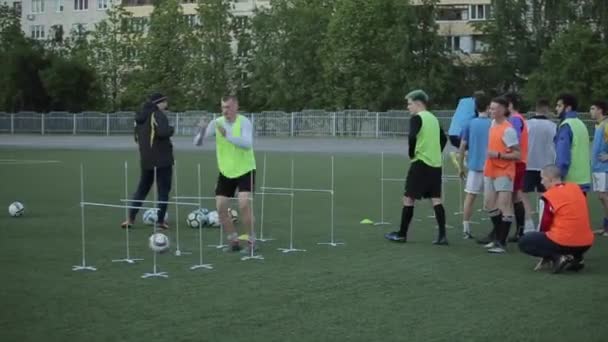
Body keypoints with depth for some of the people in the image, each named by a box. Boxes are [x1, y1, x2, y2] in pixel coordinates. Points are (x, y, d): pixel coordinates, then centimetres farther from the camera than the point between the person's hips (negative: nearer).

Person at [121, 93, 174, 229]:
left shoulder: (140, 116, 13)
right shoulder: (158, 114, -12)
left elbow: (137, 137, 20)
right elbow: (163, 132, -27)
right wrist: (171, 129, -9)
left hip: (146, 160, 7)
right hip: (162, 159, -7)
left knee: (142, 188, 15)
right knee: (163, 190, 2)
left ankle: (130, 218, 9)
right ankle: (160, 221, 2)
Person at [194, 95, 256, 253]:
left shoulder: (244, 122, -15)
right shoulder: (217, 123, -6)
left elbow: (248, 143, -32)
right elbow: (197, 142, -9)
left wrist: (227, 135, -41)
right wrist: (202, 129, -30)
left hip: (245, 171, -4)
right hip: (225, 172, 4)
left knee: (244, 204, -18)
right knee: (221, 207, 0)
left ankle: (251, 241, -2)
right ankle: (233, 242, 16)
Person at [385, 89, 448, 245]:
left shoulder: (417, 118, -8)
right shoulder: (433, 118, 16)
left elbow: (412, 137, -22)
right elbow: (443, 138, 22)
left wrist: (411, 153, -8)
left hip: (421, 163, -7)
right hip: (436, 164, 7)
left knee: (408, 198, 2)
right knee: (436, 199, 5)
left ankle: (402, 234, 8)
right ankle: (442, 235, -3)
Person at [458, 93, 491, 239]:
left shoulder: (470, 124, 3)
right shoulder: (492, 124, -5)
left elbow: (462, 147, 4)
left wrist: (461, 167, 12)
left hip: (474, 165, 2)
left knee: (470, 197, 6)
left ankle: (466, 229, 4)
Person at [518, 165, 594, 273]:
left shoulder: (550, 195, -8)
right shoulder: (577, 188, 10)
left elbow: (545, 225, -2)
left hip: (563, 242, -7)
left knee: (524, 242, 10)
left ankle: (557, 257, -8)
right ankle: (575, 259, 11)